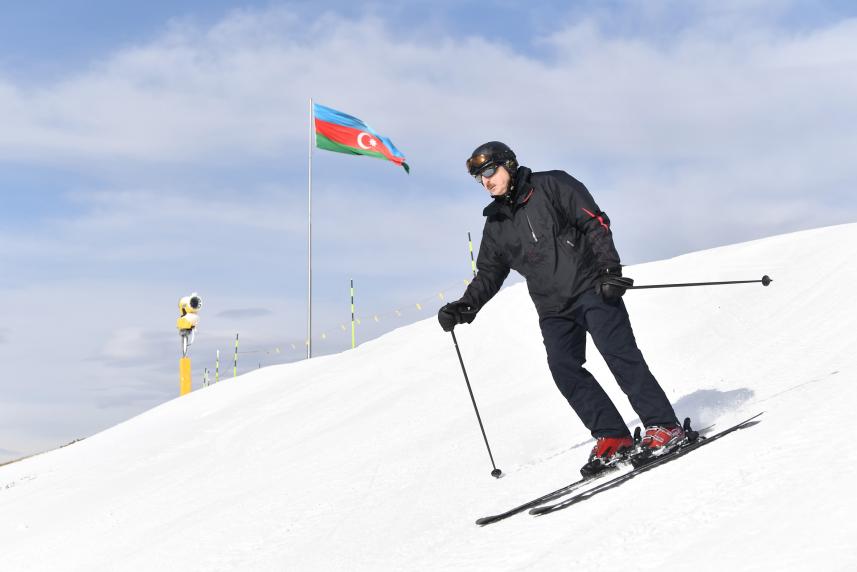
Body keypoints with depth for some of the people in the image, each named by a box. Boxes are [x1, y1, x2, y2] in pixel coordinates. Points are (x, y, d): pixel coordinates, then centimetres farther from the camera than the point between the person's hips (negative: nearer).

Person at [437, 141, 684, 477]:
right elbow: (489, 274, 18)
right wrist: (465, 307, 1)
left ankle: (663, 427, -11)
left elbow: (595, 222, -5)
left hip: (591, 288, -5)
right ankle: (612, 437, -5)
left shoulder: (552, 186, 0)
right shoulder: (496, 223, 15)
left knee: (618, 352, -15)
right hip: (553, 308, 5)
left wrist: (609, 268, -16)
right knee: (565, 370, -9)